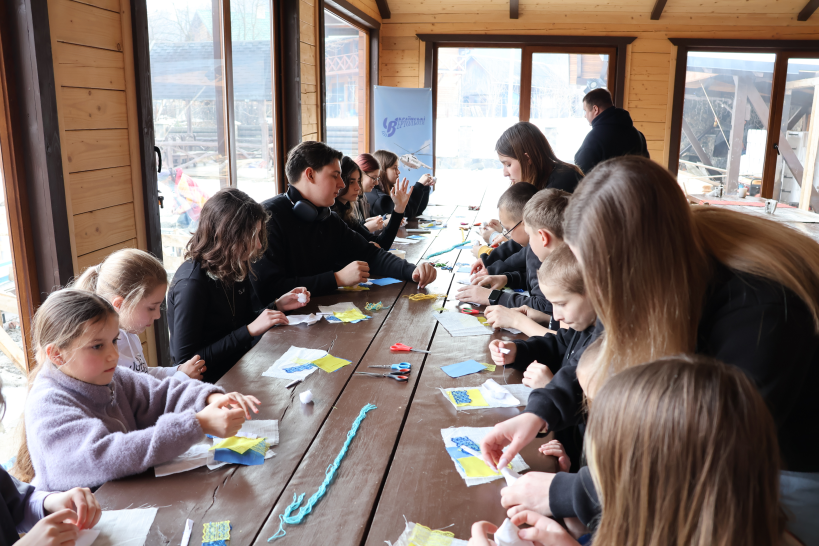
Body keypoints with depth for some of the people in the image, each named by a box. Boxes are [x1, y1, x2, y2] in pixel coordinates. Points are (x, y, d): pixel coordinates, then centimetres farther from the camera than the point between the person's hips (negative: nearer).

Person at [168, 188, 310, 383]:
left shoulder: (237, 267, 3)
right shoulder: (191, 282, -20)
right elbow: (185, 359, -22)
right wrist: (250, 330, -22)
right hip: (211, 380, -7)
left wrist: (277, 306, 0)